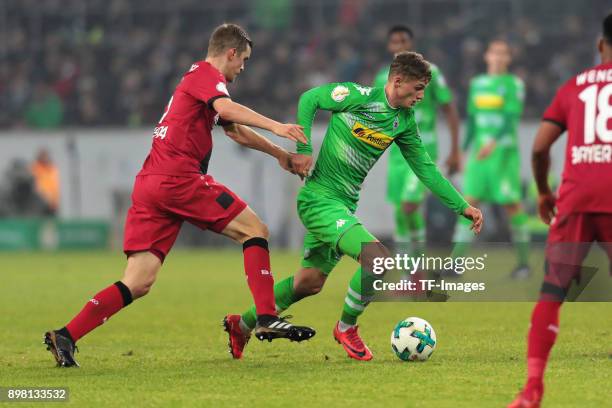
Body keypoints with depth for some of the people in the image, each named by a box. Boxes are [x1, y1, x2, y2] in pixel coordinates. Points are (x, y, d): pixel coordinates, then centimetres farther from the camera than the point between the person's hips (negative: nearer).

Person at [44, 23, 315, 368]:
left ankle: (66, 336, -5)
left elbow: (237, 131, 42)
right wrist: (274, 126, -30)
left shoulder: (198, 78, 30)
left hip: (150, 183, 9)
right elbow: (226, 108, -23)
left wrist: (280, 154, 47)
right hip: (179, 178, -9)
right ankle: (267, 319, -8)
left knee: (139, 284, 2)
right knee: (254, 229, 0)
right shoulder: (207, 74, 0)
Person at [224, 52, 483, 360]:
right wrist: (303, 149, -12)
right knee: (379, 259, -23)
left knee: (310, 282, 16)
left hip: (345, 206, 8)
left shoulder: (404, 121, 7)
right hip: (319, 198, -8)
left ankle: (243, 324, 33)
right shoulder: (359, 97, -14)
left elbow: (425, 168, 13)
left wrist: (462, 206, 10)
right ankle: (346, 328, -1)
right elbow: (309, 99, -4)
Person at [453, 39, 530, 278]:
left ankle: (523, 261, 8)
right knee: (469, 201, -3)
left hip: (504, 149, -5)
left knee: (511, 204, -4)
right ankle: (455, 261, -6)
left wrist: (494, 142, -25)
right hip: (479, 151, 5)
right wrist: (466, 150, 17)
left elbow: (512, 117, -12)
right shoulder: (477, 84, 15)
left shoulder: (513, 84, -2)